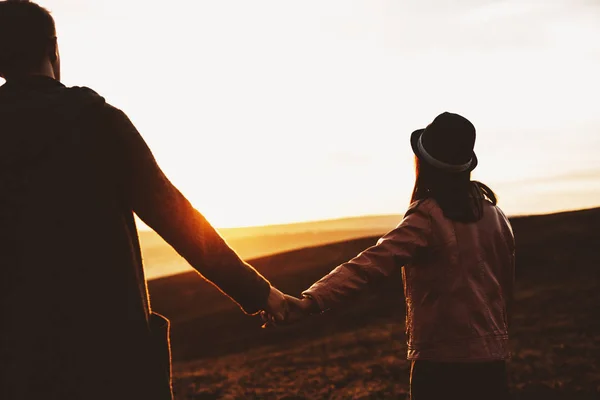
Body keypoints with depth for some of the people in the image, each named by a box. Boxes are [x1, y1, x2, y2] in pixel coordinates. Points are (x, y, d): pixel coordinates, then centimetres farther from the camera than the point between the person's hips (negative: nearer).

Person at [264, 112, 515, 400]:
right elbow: (507, 281, 11)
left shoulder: (427, 218, -16)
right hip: (491, 355, 6)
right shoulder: (491, 210, 4)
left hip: (443, 358, -6)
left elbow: (371, 264, -30)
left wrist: (310, 302, -40)